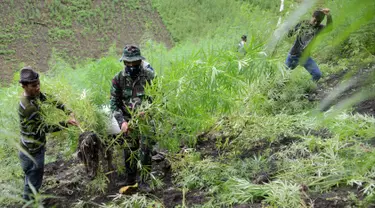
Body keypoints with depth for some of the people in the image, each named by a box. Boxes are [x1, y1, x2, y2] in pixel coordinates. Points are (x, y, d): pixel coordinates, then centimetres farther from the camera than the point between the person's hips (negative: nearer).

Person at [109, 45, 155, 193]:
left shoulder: (148, 76, -8)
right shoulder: (118, 79, -5)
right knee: (129, 151, 7)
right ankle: (130, 181, 20)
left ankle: (144, 181, 4)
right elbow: (114, 103, -5)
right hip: (128, 120, 2)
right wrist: (122, 121, -17)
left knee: (146, 149, -7)